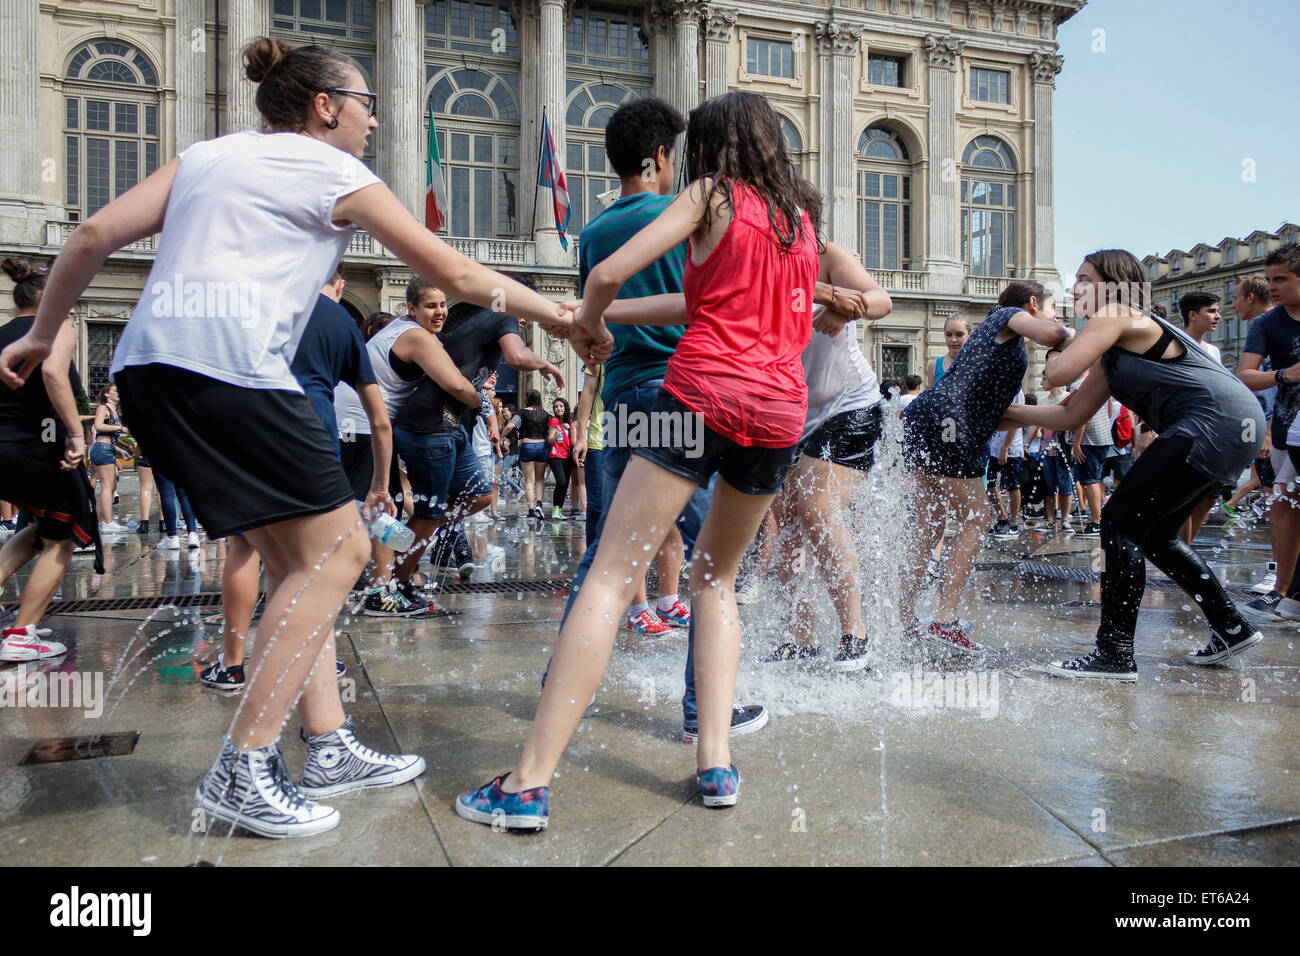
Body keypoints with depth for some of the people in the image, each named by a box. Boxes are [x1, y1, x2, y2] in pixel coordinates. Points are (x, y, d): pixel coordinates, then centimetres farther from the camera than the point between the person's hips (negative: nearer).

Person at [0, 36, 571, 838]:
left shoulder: (207, 155, 24)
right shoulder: (336, 174, 7)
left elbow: (95, 235, 16)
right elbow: (457, 274, 8)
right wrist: (561, 315, 17)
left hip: (148, 367, 8)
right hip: (229, 369, -8)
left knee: (296, 558, 11)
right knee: (336, 551, -3)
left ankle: (330, 748, 15)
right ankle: (242, 770, -1)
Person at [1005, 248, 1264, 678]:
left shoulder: (1115, 316, -4)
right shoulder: (1113, 356, 23)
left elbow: (1057, 373, -14)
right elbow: (1070, 414, 21)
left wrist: (1059, 352, 9)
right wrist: (1004, 412, 21)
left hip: (1219, 419, -10)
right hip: (1233, 429, 10)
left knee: (1121, 522, -11)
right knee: (1152, 532, 18)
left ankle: (1114, 655, -9)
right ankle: (1231, 628, 27)